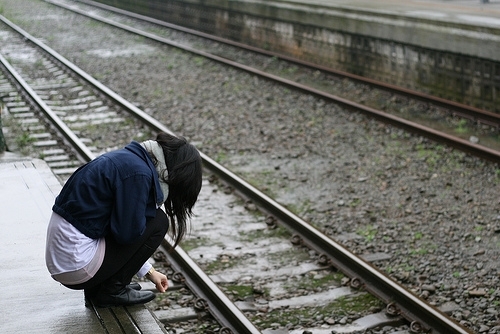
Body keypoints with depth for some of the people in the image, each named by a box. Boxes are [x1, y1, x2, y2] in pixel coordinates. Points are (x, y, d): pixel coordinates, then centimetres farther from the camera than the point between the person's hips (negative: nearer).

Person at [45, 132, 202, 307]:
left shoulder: (132, 157, 11)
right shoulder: (138, 173, -18)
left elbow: (128, 222, 20)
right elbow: (127, 232, -15)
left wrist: (149, 271, 25)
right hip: (77, 265, -9)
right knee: (157, 222, -3)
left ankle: (96, 287, 15)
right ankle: (112, 290, 4)